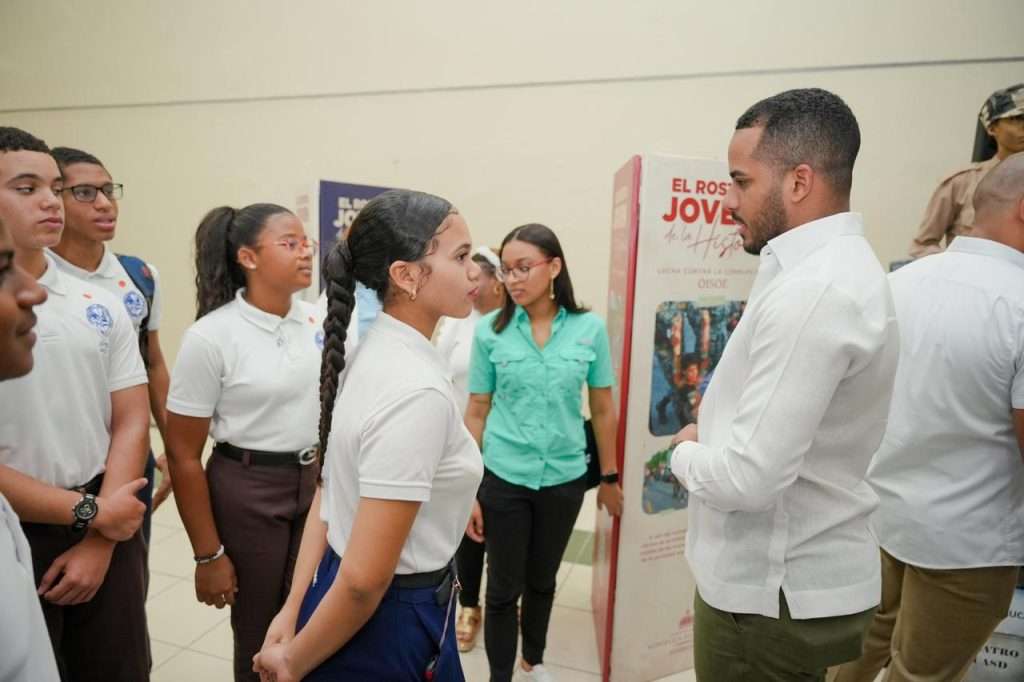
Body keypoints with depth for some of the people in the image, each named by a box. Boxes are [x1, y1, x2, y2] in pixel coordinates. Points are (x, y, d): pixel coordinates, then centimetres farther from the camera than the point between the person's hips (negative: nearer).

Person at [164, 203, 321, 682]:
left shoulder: (316, 320, -2)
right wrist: (208, 555, -8)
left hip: (316, 481, 4)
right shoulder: (211, 336, -16)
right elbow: (184, 456, -11)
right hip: (247, 489, -4)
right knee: (260, 635, 15)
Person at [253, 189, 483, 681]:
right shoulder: (418, 390, -30)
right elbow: (365, 580, -26)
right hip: (388, 619, -7)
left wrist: (294, 609, 4)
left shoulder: (373, 351, -2)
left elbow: (329, 494, 3)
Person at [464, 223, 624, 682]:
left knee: (542, 580, 22)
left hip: (565, 478, 2)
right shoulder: (489, 330, -8)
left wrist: (609, 478, 7)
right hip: (503, 477, -1)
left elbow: (603, 410, 1)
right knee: (504, 588, 11)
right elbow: (476, 413, -4)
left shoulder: (590, 328, -6)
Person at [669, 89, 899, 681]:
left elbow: (748, 478, -30)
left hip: (770, 594, -9)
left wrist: (687, 450, -11)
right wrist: (709, 442, 1)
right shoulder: (839, 267, 6)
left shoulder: (813, 292, -27)